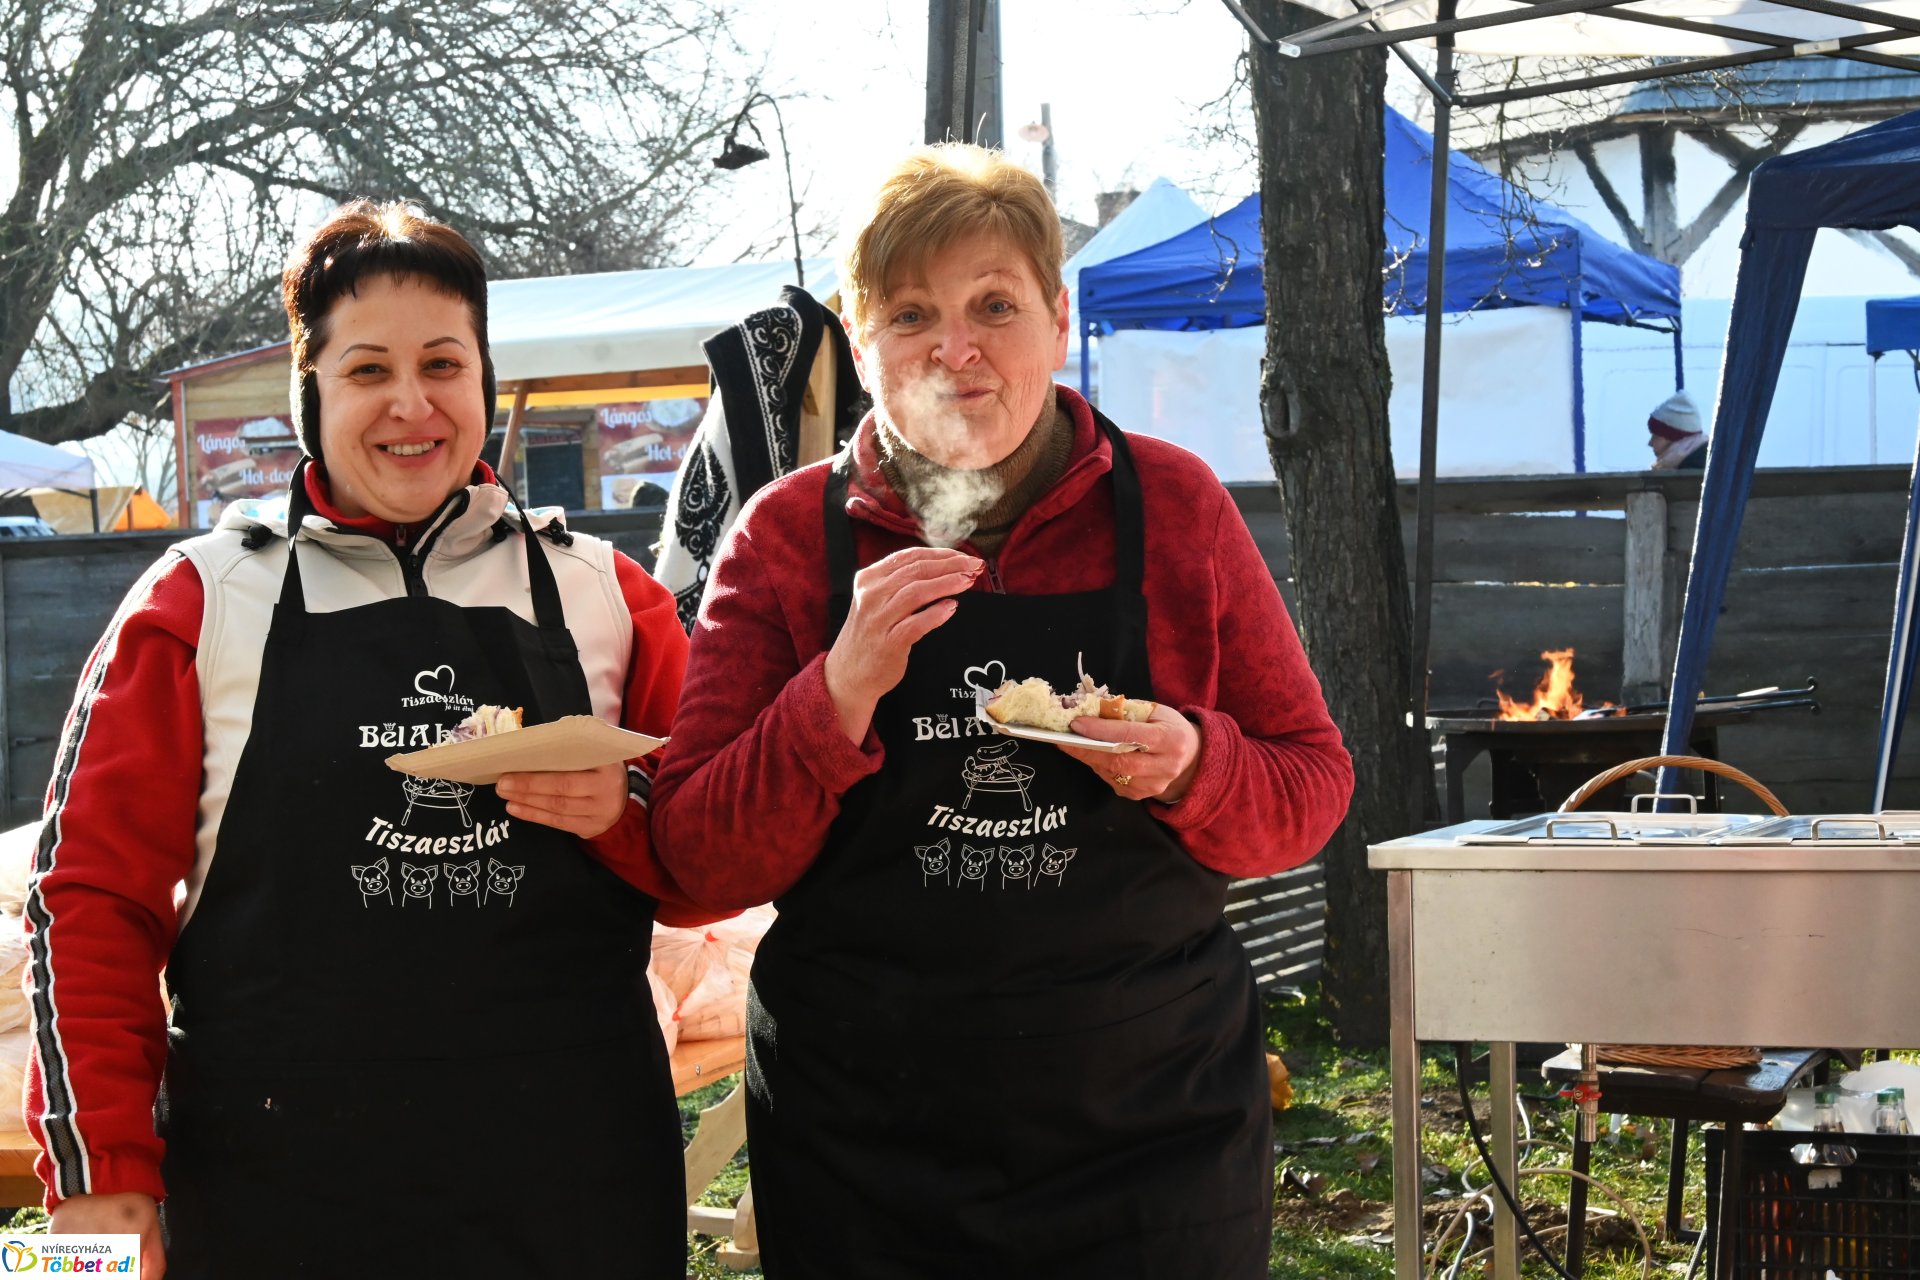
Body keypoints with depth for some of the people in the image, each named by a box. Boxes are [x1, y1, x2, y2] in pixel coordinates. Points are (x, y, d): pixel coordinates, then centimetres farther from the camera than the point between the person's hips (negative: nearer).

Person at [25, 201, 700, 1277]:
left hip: (571, 1176, 2)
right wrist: (100, 1174, -4)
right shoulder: (203, 601, 3)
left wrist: (626, 812, -10)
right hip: (279, 1185, -1)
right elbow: (95, 894, 3)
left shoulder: (602, 593, 8)